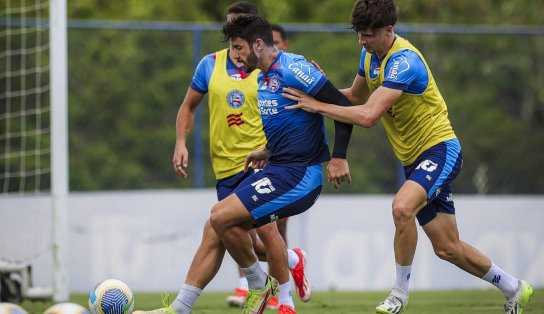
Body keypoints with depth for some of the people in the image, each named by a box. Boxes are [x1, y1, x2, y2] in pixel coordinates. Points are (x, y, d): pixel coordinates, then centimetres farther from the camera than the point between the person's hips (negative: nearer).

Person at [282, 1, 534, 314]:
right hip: (414, 159, 9)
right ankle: (515, 289, 29)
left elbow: (368, 115, -33)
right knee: (448, 248, 10)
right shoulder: (371, 55, 3)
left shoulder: (404, 62, -25)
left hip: (439, 149, -9)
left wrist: (319, 106, -28)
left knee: (403, 207, -34)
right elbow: (356, 96, 19)